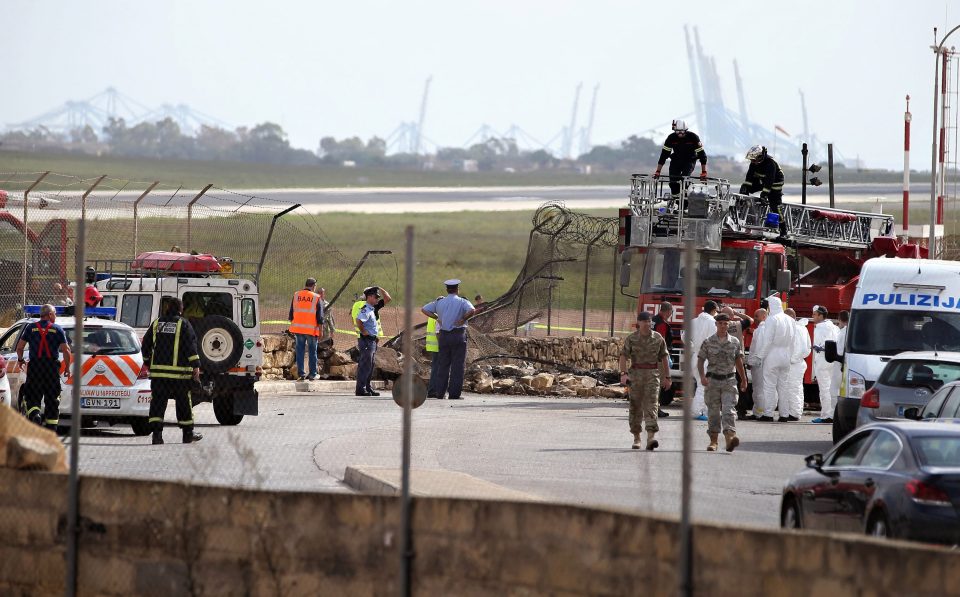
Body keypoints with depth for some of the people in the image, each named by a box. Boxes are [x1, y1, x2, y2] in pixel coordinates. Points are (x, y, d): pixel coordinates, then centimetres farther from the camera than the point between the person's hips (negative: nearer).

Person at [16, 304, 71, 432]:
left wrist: (20, 360, 20)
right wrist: (67, 366, 9)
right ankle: (51, 426, 10)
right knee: (52, 399, 9)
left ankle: (34, 416, -25)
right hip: (52, 366, 0)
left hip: (35, 366, 0)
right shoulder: (57, 329, 2)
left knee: (32, 397, 2)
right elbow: (66, 350, -3)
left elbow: (20, 347, 3)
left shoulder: (31, 327, 5)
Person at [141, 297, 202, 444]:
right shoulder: (183, 324, -2)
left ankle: (157, 433, -11)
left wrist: (147, 363, 29)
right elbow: (191, 347, -10)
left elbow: (145, 345, 16)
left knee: (157, 403, 2)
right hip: (179, 372, -3)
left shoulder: (156, 323, 10)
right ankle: (188, 434, 15)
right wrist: (196, 366, -8)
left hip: (158, 371, 3)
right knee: (183, 403, 8)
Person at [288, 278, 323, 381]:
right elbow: (320, 317, -6)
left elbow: (291, 314, 11)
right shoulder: (317, 298, -5)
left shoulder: (296, 296, 6)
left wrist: (292, 327, 18)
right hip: (311, 329, -3)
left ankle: (301, 373, 5)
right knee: (312, 352, 5)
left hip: (298, 328, 3)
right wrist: (320, 330, 0)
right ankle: (312, 374, 5)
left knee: (300, 351, 8)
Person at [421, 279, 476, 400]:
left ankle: (440, 392, 8)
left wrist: (437, 318, 9)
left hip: (443, 335, 4)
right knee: (457, 365, 0)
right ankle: (454, 393, -4)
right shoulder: (462, 302, -5)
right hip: (458, 335, -4)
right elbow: (472, 311, -24)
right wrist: (463, 319, -9)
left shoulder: (439, 302, 8)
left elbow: (424, 309, 10)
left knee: (442, 364, 10)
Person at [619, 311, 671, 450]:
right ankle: (636, 438, 20)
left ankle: (651, 436, -24)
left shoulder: (658, 338, 6)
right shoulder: (631, 339, 1)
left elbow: (663, 358, 14)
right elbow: (623, 356, -5)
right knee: (635, 406, 6)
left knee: (651, 404, -13)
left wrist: (667, 377, 14)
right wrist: (624, 373, -19)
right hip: (636, 373, 0)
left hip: (653, 374, 0)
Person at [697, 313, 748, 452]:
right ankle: (713, 441, 15)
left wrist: (743, 379, 16)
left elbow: (739, 362, 13)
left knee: (729, 409, -14)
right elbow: (700, 361, 2)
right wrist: (702, 376, -14)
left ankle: (730, 437, -28)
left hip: (729, 380, 0)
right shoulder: (708, 342, 1)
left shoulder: (735, 342, 6)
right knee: (713, 411, 6)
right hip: (713, 380, 0)